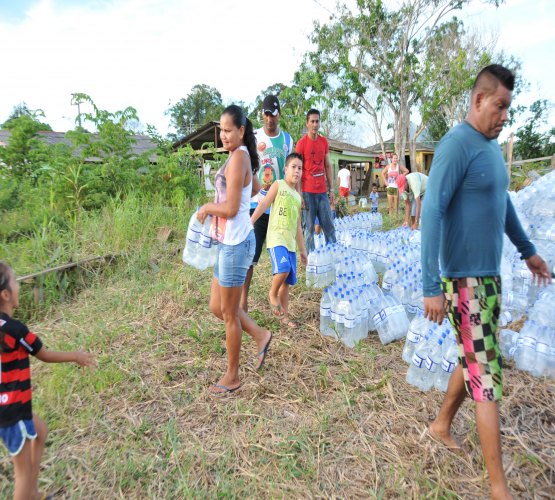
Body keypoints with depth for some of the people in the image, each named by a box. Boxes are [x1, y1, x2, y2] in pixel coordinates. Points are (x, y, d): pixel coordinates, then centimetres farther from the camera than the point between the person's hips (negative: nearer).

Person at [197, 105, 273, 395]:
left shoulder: (238, 158, -17)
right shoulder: (243, 156, 12)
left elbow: (230, 209, -23)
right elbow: (255, 187, 30)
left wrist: (206, 208, -5)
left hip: (235, 243, -10)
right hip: (229, 242, 10)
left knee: (228, 313, 5)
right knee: (217, 307, 18)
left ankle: (232, 377, 23)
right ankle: (260, 336, 33)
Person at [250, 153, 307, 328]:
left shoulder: (298, 197, 20)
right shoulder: (278, 185, 3)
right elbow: (263, 204, -8)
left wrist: (302, 250, 23)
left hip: (290, 242, 6)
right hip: (276, 237, -6)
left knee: (287, 282, 7)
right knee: (283, 269, -29)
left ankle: (284, 316, 19)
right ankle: (273, 294, -1)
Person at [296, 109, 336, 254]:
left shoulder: (324, 142, 11)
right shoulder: (301, 143, -5)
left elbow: (328, 166, 16)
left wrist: (331, 189, 11)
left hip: (322, 191, 5)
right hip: (307, 192, -5)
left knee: (329, 226, 8)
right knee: (309, 228, 1)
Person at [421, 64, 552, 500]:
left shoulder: (492, 146, 11)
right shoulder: (456, 145, -15)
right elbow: (432, 212, -22)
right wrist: (432, 287, -27)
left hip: (490, 274, 9)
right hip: (464, 279, -9)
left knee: (475, 361, 19)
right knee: (486, 375, -2)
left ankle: (442, 425, 40)